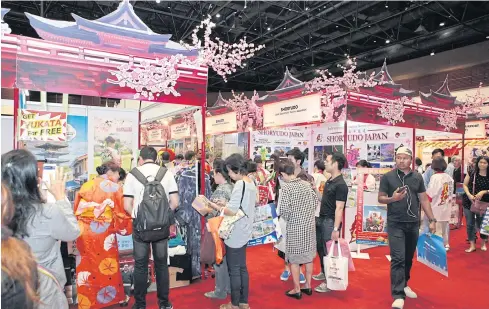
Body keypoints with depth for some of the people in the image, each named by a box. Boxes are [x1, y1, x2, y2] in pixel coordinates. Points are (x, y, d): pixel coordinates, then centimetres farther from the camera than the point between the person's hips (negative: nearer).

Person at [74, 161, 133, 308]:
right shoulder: (115, 188, -5)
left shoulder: (85, 186, 7)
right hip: (103, 232, -4)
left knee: (87, 265, 15)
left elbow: (77, 209, 9)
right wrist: (124, 228, 12)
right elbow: (120, 212, -3)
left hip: (84, 231, 4)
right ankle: (112, 297, 24)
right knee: (107, 267, 11)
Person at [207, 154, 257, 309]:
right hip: (244, 232, 9)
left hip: (235, 234, -9)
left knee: (234, 270, 5)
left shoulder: (240, 184, -21)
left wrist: (215, 206, -10)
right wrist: (224, 205, 6)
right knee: (242, 268, 17)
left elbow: (231, 211, -23)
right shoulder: (251, 183, 7)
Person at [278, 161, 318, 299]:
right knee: (308, 255, 16)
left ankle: (297, 290, 16)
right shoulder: (306, 184, 1)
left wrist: (287, 218, -1)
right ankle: (308, 286, 28)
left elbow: (284, 209, -20)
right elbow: (316, 201, 7)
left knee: (294, 258, 7)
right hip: (309, 224, 6)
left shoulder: (286, 187, -15)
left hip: (295, 226, -5)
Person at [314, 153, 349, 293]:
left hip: (330, 221, -9)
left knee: (329, 251, 2)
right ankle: (324, 273, 37)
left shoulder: (340, 185, -18)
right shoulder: (329, 181, 8)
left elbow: (339, 208, -21)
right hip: (321, 220, 9)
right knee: (320, 248, 19)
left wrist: (336, 229, -22)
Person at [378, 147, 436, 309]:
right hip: (395, 224, -4)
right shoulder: (387, 177, -4)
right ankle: (398, 295, -5)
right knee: (398, 259, -8)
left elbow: (424, 199, 8)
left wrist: (432, 220, 4)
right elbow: (380, 198, -1)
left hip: (413, 224, 4)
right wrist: (393, 198, -21)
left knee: (409, 258, 16)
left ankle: (404, 285, 36)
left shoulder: (417, 177, 5)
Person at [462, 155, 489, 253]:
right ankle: (472, 245, 16)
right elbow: (465, 185, 2)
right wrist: (469, 195, -12)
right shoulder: (472, 174, -2)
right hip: (469, 202, 1)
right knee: (470, 224, 5)